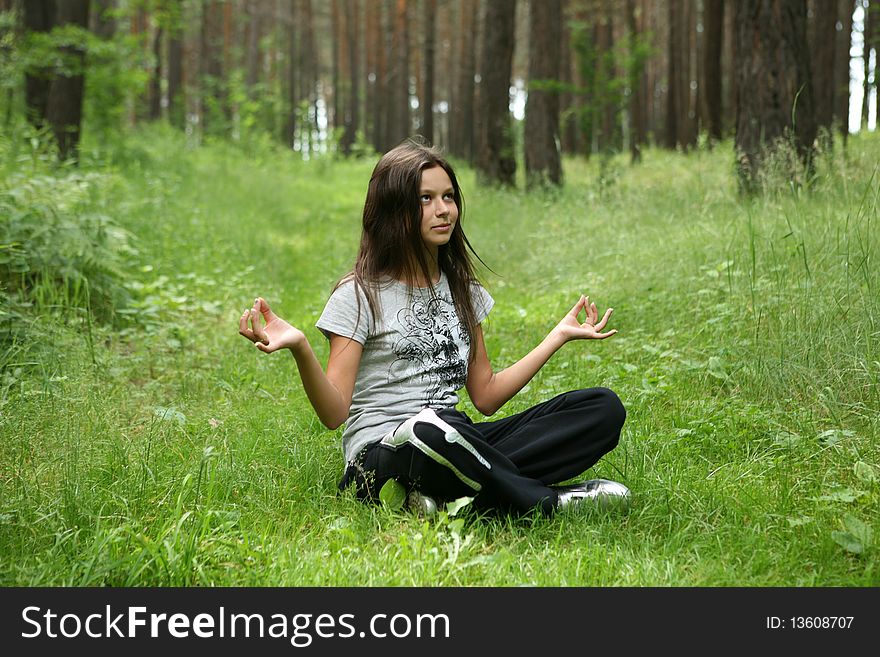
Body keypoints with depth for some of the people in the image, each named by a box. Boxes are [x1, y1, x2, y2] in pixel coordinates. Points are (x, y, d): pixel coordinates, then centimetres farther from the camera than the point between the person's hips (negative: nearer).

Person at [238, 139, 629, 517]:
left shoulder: (462, 290, 17)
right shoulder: (359, 295, -1)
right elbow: (334, 414, -10)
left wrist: (559, 336, 18)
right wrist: (300, 348, -28)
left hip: (456, 443, 7)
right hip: (382, 456, -6)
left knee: (604, 408, -12)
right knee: (430, 429, -44)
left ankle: (446, 495, -26)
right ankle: (549, 502, -21)